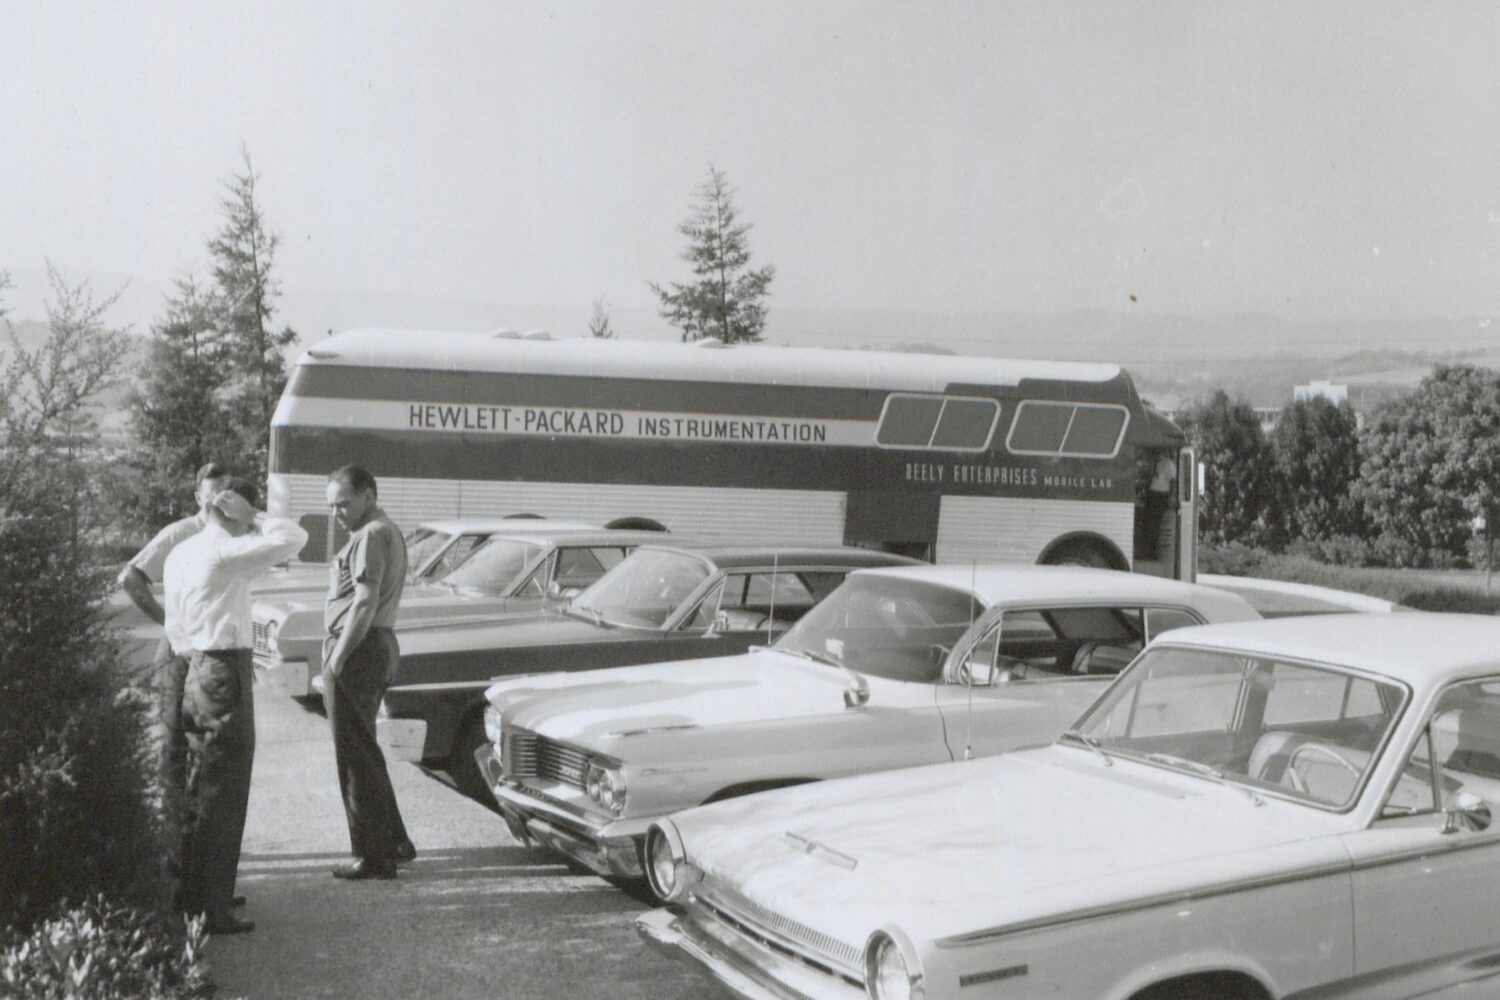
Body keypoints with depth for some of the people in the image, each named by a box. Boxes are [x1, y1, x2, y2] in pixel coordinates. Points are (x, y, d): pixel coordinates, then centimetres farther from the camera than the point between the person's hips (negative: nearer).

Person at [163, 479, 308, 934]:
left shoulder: (180, 554, 13)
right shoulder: (226, 553, -14)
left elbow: (175, 628, 17)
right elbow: (293, 537, -21)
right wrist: (252, 517, -8)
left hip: (196, 670, 10)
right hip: (225, 672, -10)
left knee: (201, 789, 19)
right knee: (223, 794, -4)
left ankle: (193, 892, 30)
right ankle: (210, 907, -1)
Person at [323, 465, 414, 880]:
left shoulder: (371, 536, -14)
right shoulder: (388, 531, 18)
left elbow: (365, 602, -22)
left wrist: (338, 657, -20)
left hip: (357, 650, -11)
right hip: (380, 646, 11)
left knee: (355, 755, -4)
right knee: (364, 751, 18)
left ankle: (373, 855, 1)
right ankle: (394, 841, 25)